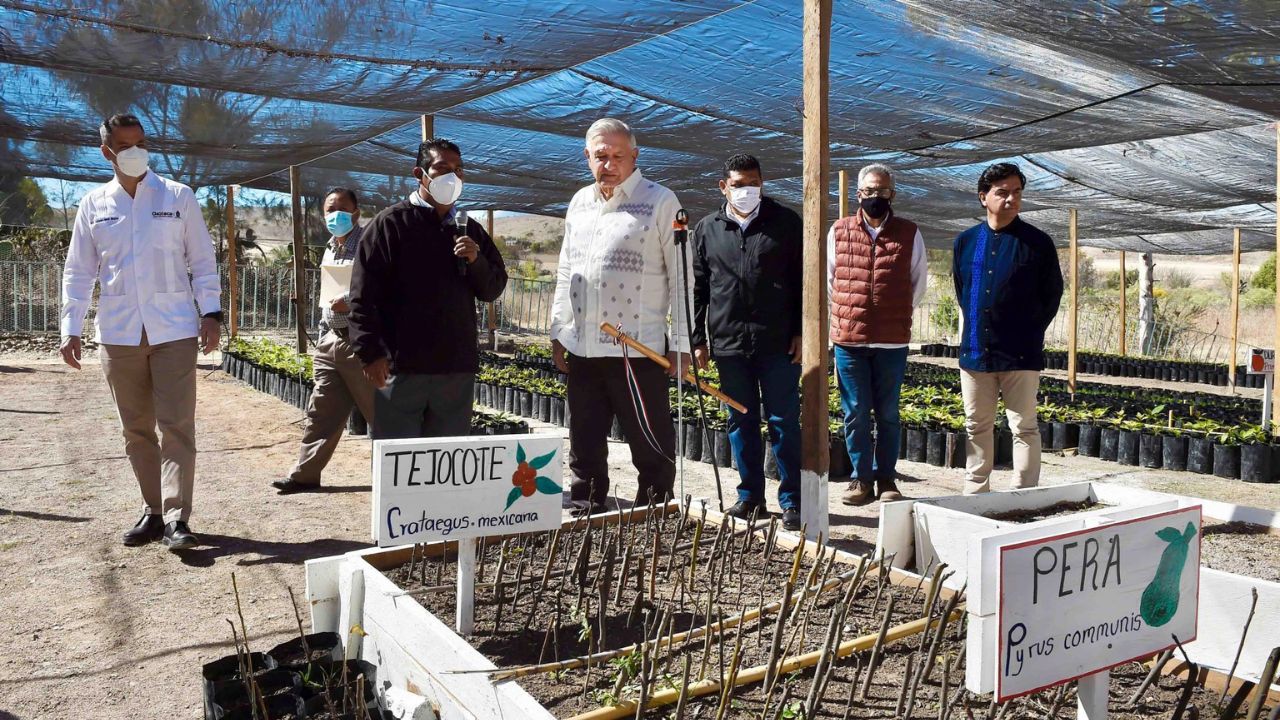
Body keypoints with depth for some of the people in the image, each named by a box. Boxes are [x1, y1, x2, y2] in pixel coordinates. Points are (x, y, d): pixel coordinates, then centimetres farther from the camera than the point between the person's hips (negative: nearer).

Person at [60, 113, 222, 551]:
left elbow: (203, 261, 4)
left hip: (174, 330, -2)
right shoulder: (94, 205, 8)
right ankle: (153, 511, 19)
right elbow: (78, 272, 10)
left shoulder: (179, 198, 4)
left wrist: (210, 313, -6)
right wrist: (71, 329, 3)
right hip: (119, 334, 3)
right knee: (136, 430, 8)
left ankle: (176, 518, -5)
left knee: (177, 425, -7)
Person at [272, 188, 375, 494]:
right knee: (322, 411, 11)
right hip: (332, 341, 8)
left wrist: (353, 302, -26)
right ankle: (305, 474, 19)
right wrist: (322, 341, 22)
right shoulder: (330, 249, 18)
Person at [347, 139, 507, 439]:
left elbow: (493, 290, 15)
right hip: (401, 367, -4)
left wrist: (476, 260, -5)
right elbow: (363, 295, -4)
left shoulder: (470, 230, 15)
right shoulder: (391, 223, 0)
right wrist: (371, 353, -13)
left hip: (458, 367, 5)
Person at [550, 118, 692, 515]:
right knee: (585, 445, 14)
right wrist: (558, 332, 16)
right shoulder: (580, 202, 15)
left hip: (638, 348, -6)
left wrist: (681, 344, -9)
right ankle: (584, 513, 27)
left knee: (652, 447, 1)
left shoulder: (660, 201, -3)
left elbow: (680, 276, -6)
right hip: (581, 348, 6)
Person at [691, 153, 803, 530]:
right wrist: (698, 339, 8)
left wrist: (800, 333, -3)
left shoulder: (786, 223, 4)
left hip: (777, 343, -2)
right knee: (741, 422, 10)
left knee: (784, 421, 1)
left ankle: (791, 501, 8)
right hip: (729, 343, 3)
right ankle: (750, 495, 21)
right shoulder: (707, 229, 11)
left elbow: (803, 282, 3)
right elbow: (698, 289, 13)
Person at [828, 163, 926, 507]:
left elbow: (919, 281, 15)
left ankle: (886, 478, 17)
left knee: (888, 413, 7)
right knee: (855, 412, 3)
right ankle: (861, 478, 13)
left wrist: (898, 315, 12)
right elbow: (828, 278, 15)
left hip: (893, 341, 0)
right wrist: (849, 314, 10)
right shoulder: (839, 231, 6)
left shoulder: (909, 233, 6)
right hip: (849, 338, 0)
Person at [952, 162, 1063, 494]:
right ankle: (975, 493, 22)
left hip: (1021, 354, -4)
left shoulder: (1037, 242, -2)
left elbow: (1052, 294, 5)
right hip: (975, 351, 4)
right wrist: (971, 332, 14)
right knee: (977, 427, 11)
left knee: (1024, 428, 1)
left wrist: (1031, 332, 4)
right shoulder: (966, 241, 7)